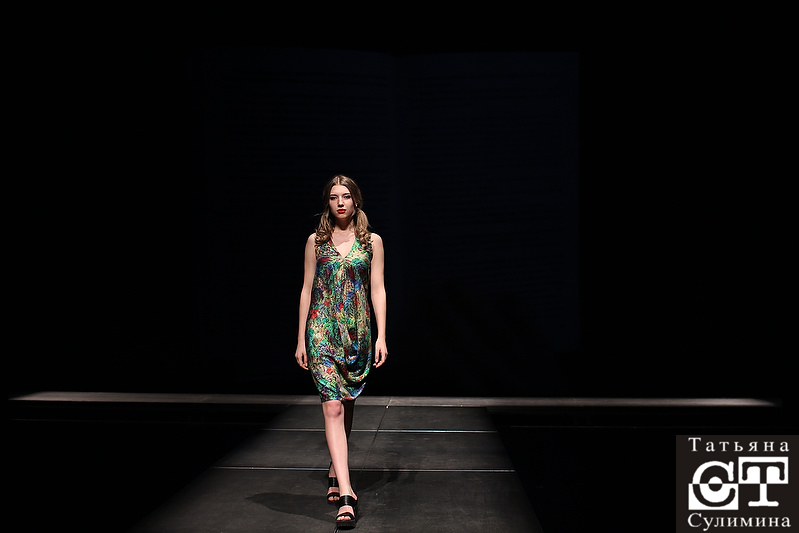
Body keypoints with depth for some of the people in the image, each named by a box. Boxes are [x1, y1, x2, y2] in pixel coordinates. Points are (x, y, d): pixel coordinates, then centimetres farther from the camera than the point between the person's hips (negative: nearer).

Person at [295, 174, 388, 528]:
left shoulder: (372, 241, 6)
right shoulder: (316, 241, 5)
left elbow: (377, 290, 3)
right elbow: (307, 290, 6)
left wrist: (381, 337, -3)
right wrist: (301, 339, 4)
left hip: (357, 331, 2)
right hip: (323, 329, -1)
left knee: (346, 405, 13)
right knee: (333, 406, -11)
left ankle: (335, 471, 34)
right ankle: (346, 493, -14)